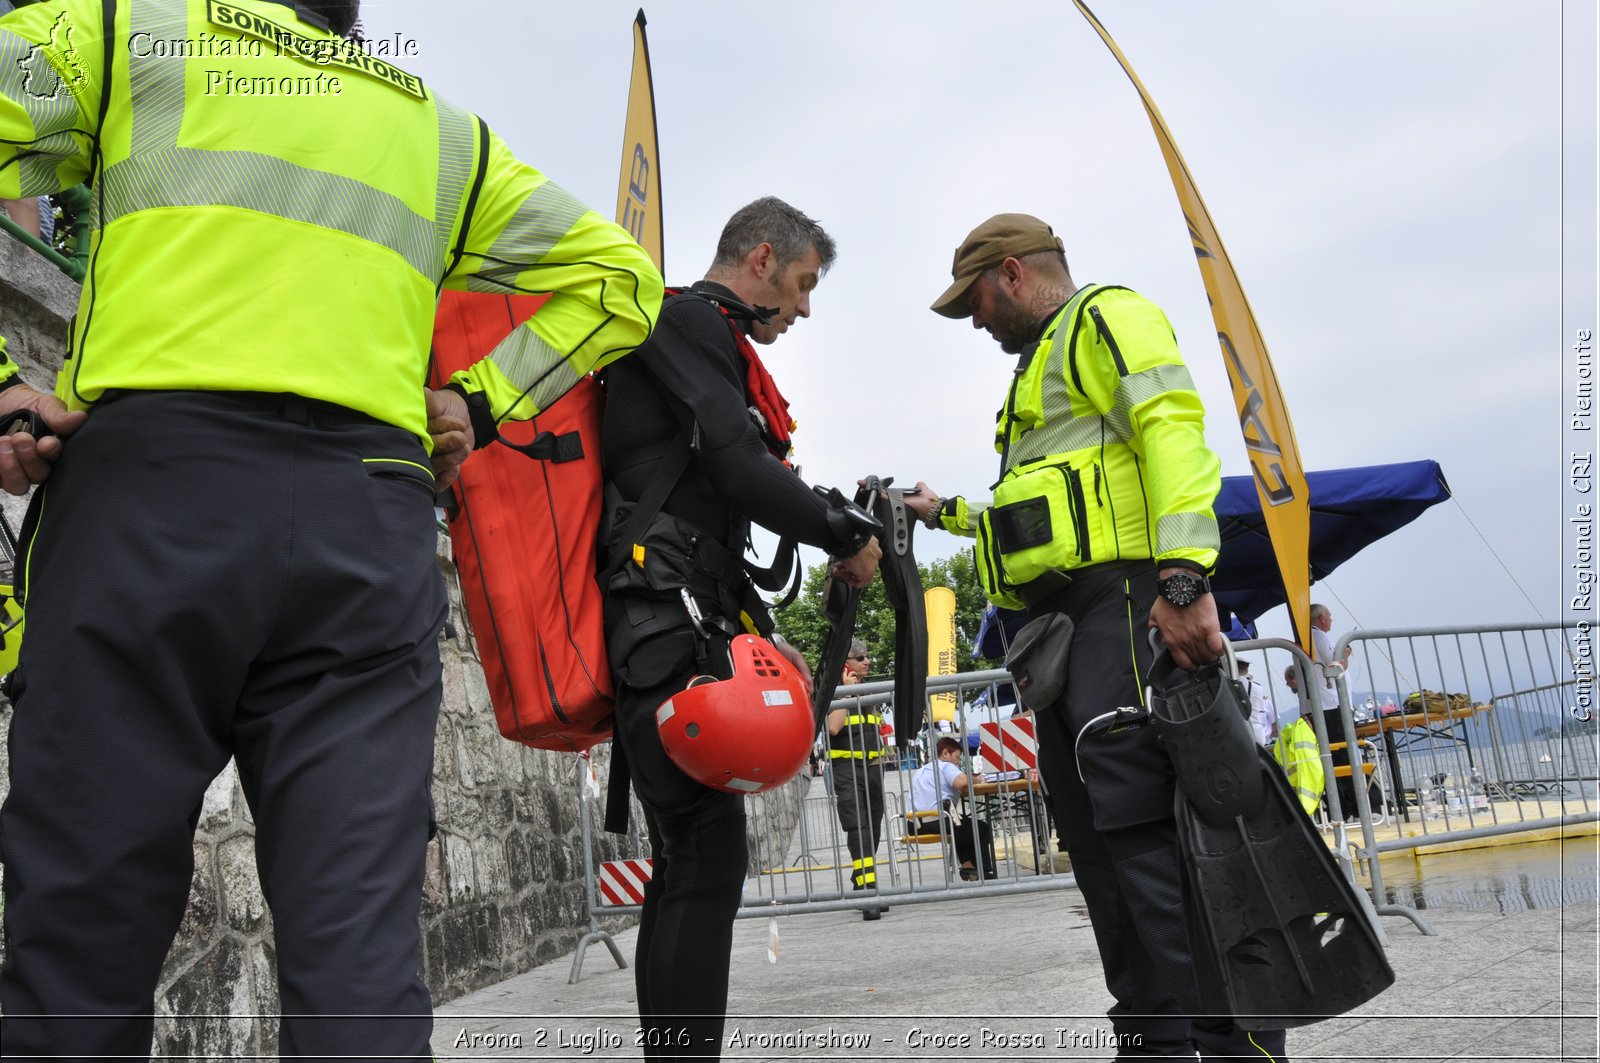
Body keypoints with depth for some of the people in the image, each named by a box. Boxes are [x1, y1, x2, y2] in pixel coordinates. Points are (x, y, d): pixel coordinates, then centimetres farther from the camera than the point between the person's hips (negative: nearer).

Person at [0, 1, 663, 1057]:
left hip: (153, 481, -2)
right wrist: (478, 402, 17)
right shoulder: (443, 125, 27)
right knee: (361, 950, -1)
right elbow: (619, 275, 25)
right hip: (370, 520, 3)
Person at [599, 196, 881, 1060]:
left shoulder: (705, 339, 29)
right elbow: (745, 474, -15)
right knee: (706, 857, -13)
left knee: (688, 861, 10)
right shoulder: (691, 320, -2)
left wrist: (763, 638, 22)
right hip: (664, 621, -10)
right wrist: (849, 535, -1)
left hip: (675, 624, 10)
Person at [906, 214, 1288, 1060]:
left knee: (1140, 815, -20)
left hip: (1124, 590, -10)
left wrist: (1182, 577, -27)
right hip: (1067, 615, 10)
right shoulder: (1044, 365, 32)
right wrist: (951, 513, 42)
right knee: (1095, 828, 5)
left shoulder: (1104, 316, 3)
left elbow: (1173, 429, -15)